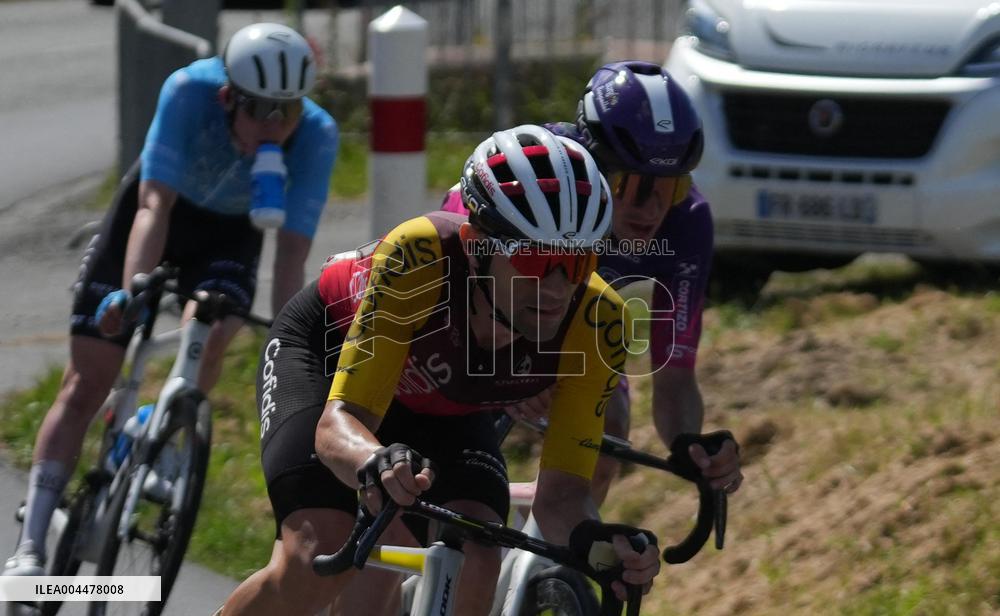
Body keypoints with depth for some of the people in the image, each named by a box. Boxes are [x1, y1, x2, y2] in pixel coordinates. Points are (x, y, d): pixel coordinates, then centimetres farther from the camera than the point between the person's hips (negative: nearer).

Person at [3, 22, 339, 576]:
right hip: (158, 206, -1)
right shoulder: (189, 91, -35)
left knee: (208, 334, -32)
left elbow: (292, 251, -32)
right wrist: (131, 290, -52)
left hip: (228, 233, 1)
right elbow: (155, 205, -38)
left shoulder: (317, 136, -31)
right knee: (85, 384, -6)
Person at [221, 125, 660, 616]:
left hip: (447, 409, 3)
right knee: (315, 565, -25)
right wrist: (377, 463, -66)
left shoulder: (595, 322, -33)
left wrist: (608, 545, -52)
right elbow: (337, 423, -42)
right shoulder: (417, 257, -41)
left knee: (475, 567, -22)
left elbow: (561, 492, -29)